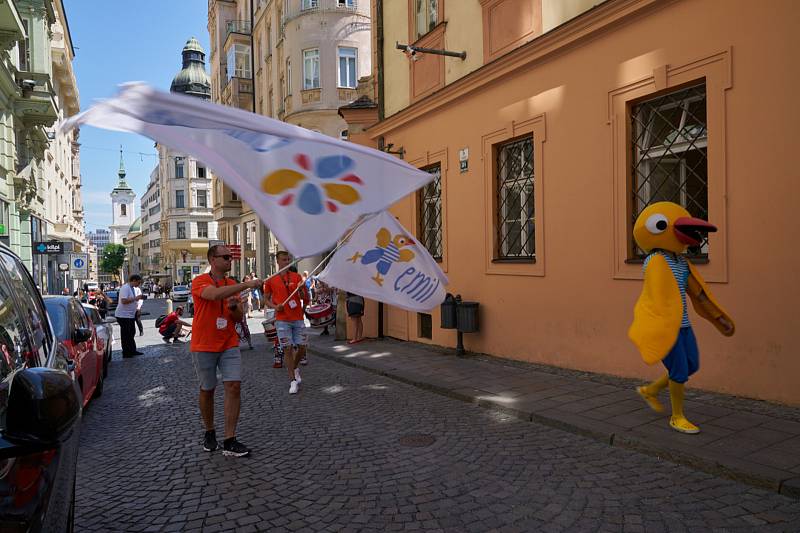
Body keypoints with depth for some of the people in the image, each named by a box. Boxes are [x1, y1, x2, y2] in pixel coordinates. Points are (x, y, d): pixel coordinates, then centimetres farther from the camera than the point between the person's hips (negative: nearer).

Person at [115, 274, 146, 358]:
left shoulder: (133, 288, 12)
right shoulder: (125, 288, -17)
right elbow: (124, 301, -27)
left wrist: (139, 298, 4)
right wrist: (136, 298, -26)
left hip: (130, 315, 9)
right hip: (123, 315, -9)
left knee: (132, 333, 13)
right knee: (125, 334, -3)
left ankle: (132, 350, 20)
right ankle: (126, 352, 3)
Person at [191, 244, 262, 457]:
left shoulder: (233, 285, 7)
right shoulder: (200, 282, -9)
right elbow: (215, 294, -33)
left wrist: (234, 306, -12)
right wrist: (246, 285, -36)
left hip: (229, 345, 4)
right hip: (204, 346, -4)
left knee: (234, 386, -8)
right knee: (207, 390, 10)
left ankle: (229, 442, -3)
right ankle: (209, 433, 32)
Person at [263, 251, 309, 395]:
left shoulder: (297, 277, 6)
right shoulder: (271, 280, 4)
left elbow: (305, 299, 6)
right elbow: (266, 299, 12)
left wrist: (301, 290, -16)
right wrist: (275, 306, -7)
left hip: (298, 318, 2)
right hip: (282, 320, -2)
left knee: (302, 347, 2)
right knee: (288, 349, -3)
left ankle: (294, 368, 32)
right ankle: (293, 380, 6)